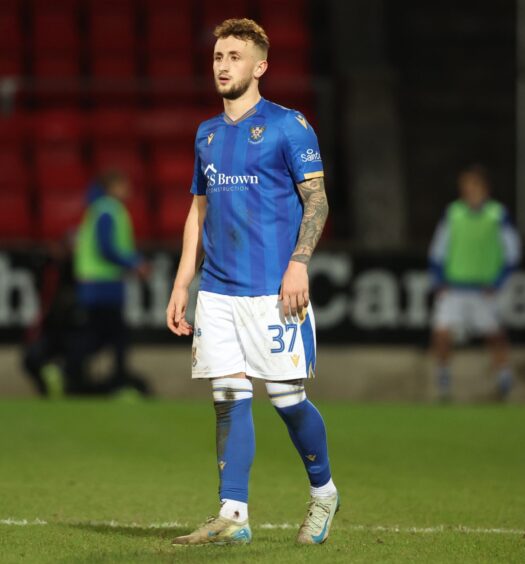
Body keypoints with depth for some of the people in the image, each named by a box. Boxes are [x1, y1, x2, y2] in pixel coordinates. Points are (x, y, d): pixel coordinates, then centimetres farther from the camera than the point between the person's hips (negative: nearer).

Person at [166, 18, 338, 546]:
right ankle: (232, 516, 0)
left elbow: (317, 201, -5)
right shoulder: (208, 133, 17)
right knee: (228, 397, 0)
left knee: (287, 398, -4)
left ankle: (323, 491, 18)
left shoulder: (288, 125, -2)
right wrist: (181, 285, 16)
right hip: (217, 290, 6)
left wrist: (298, 263, -18)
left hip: (273, 288, -6)